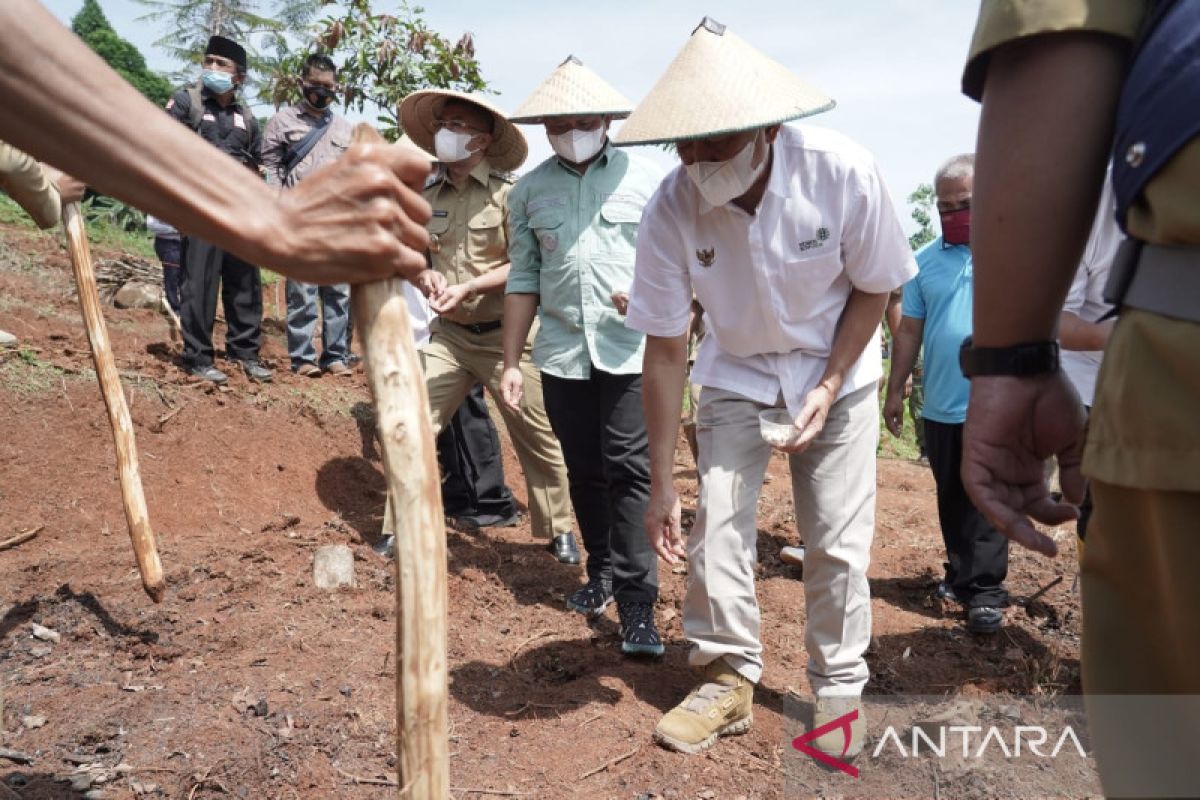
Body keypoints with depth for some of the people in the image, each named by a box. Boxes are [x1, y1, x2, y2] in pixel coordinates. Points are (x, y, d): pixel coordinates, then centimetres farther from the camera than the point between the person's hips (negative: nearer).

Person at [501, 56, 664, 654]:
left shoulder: (644, 181, 1)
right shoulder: (529, 191, 8)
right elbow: (524, 279, 10)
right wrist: (512, 363, 8)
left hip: (628, 351, -3)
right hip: (562, 353, 3)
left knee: (629, 471, -7)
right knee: (584, 471, 12)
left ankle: (637, 604, 0)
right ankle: (601, 571, 31)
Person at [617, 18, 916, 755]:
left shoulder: (845, 174, -27)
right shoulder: (671, 209, -24)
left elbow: (873, 288, -10)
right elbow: (666, 348, -17)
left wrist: (829, 387, -20)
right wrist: (661, 483, -15)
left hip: (838, 370, -1)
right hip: (737, 373, 1)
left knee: (839, 539, -2)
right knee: (717, 525, -6)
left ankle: (839, 690, 18)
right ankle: (729, 679, 13)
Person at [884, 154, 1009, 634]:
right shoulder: (925, 261, 7)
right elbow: (909, 331, 9)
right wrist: (895, 392, 7)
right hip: (940, 407, 4)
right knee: (951, 500, 15)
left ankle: (985, 589, 9)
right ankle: (960, 574, 29)